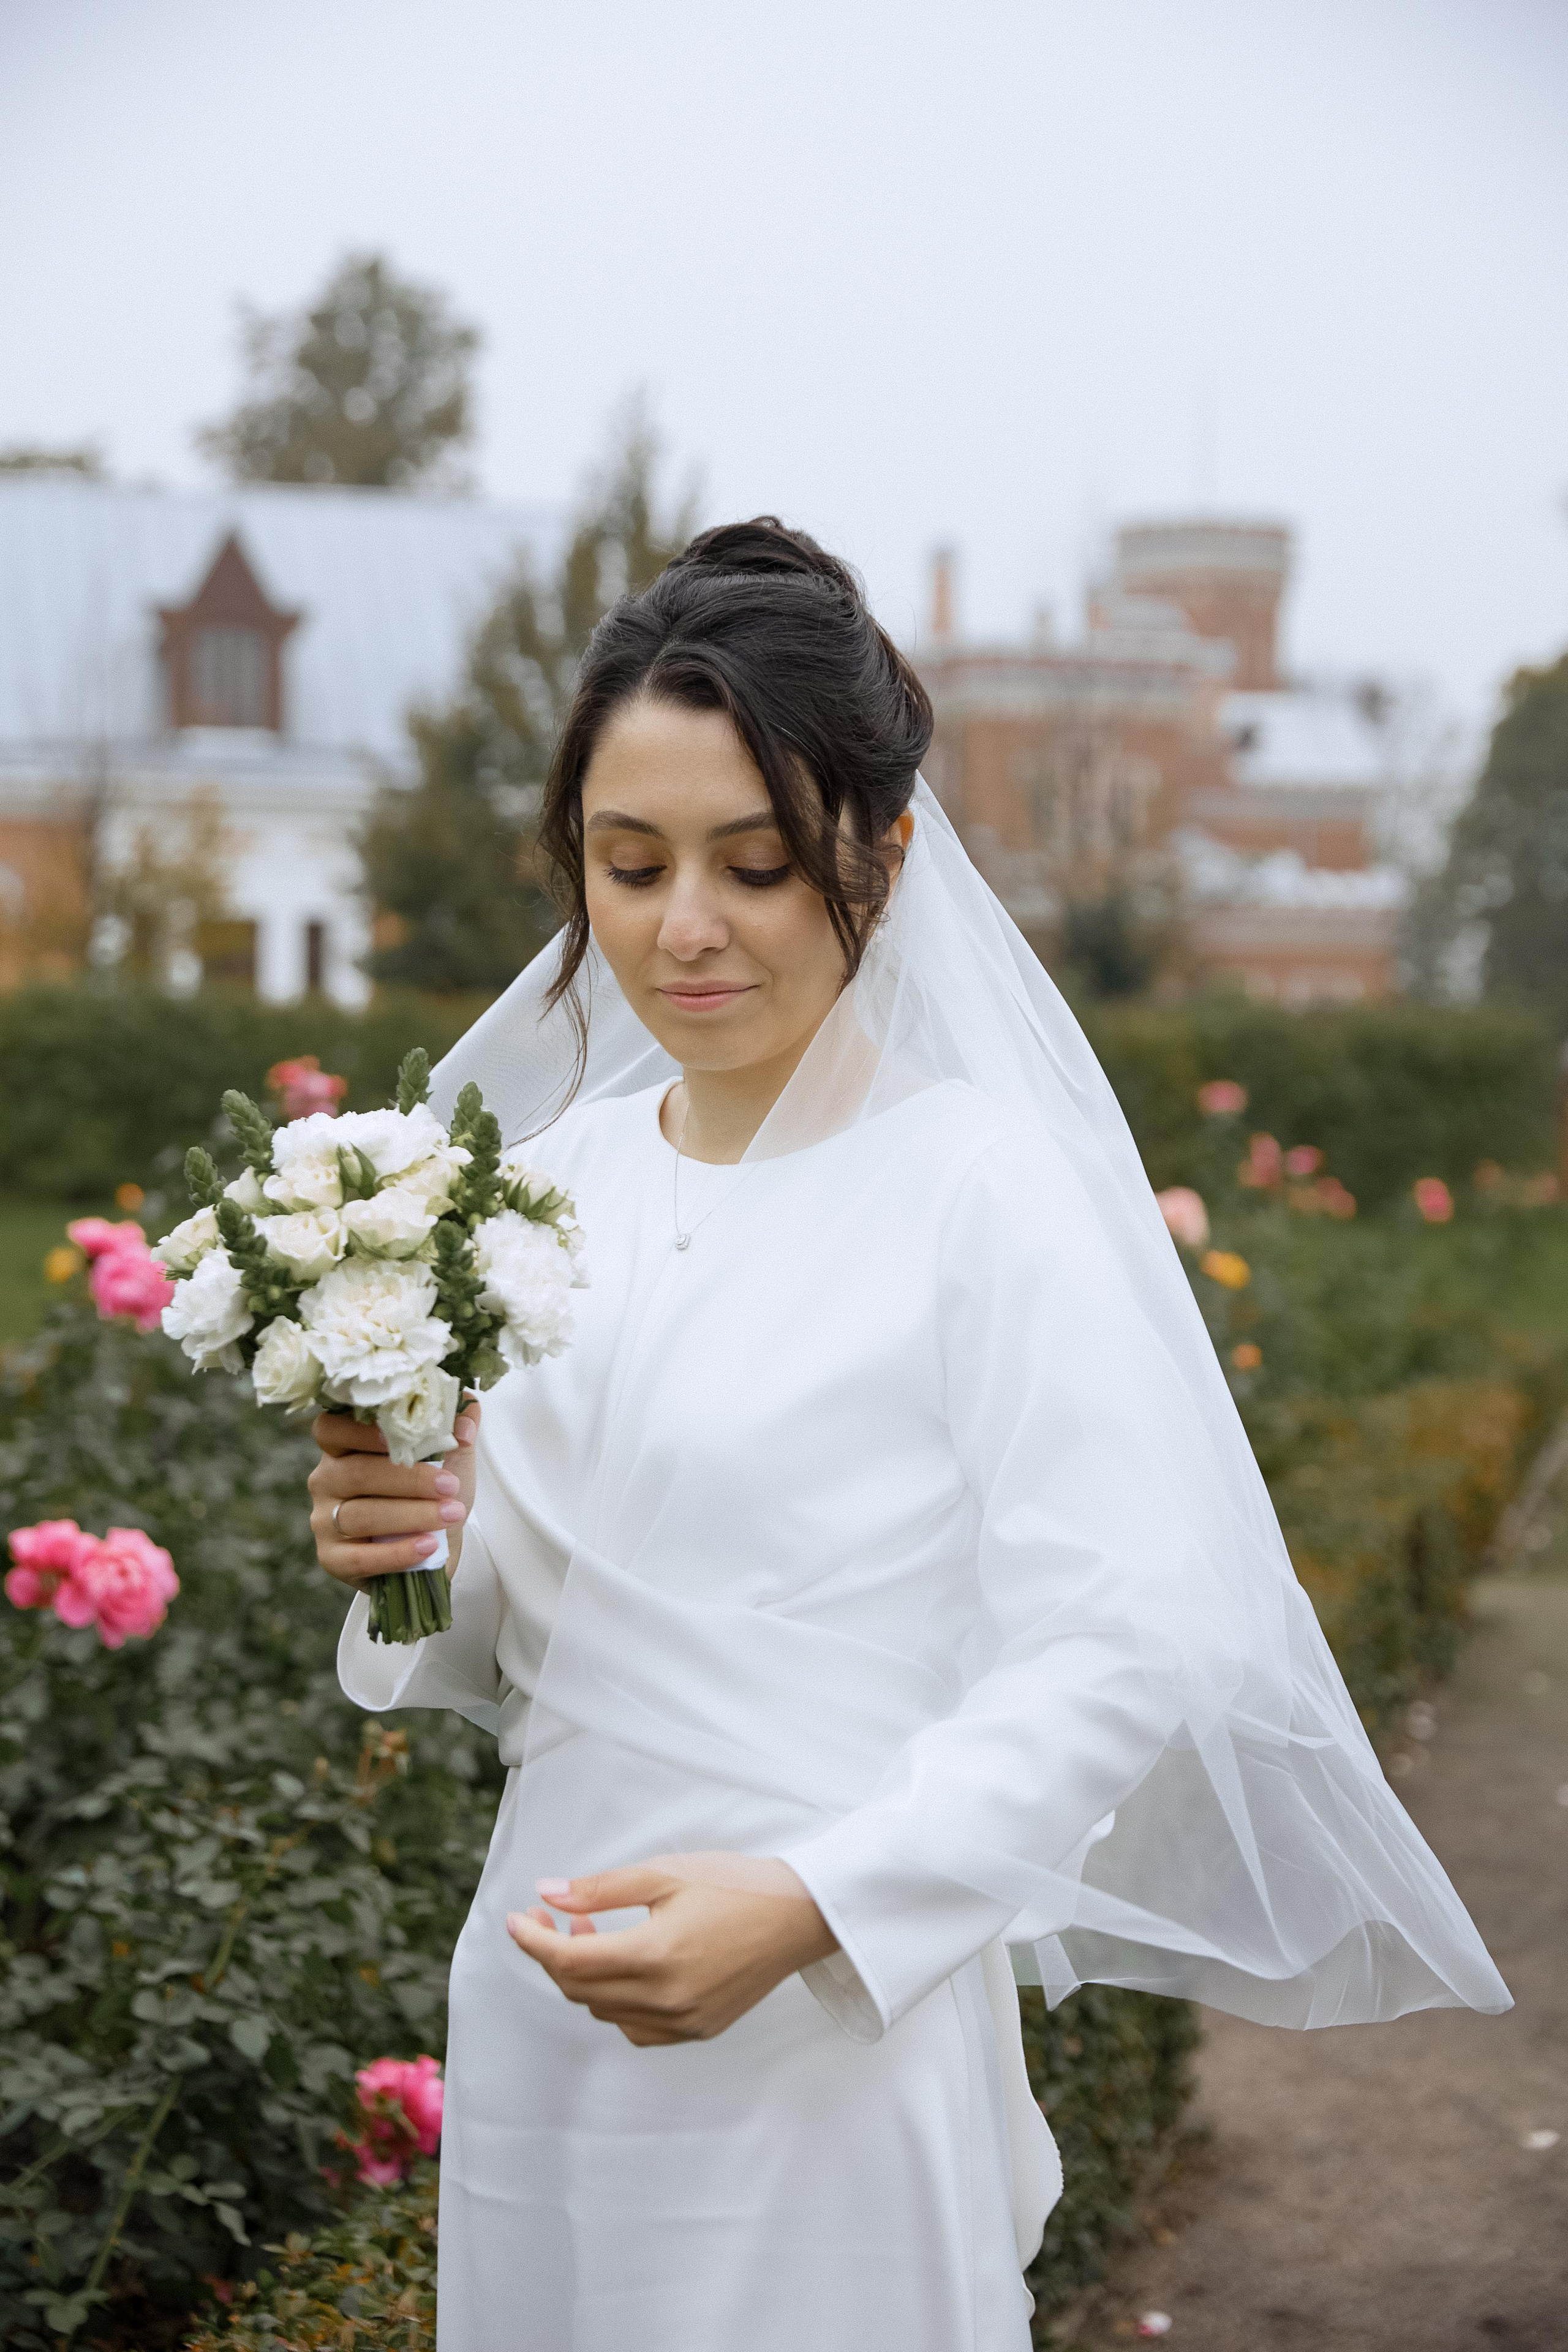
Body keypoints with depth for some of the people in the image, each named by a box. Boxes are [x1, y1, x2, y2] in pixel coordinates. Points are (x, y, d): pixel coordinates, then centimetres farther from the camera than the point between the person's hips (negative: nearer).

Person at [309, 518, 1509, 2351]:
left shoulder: (984, 1186, -13)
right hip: (537, 1996, 6)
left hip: (833, 2041, -5)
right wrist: (415, 1546, -7)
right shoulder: (555, 1173, 6)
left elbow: (1133, 1644, -16)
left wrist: (811, 1905, -25)